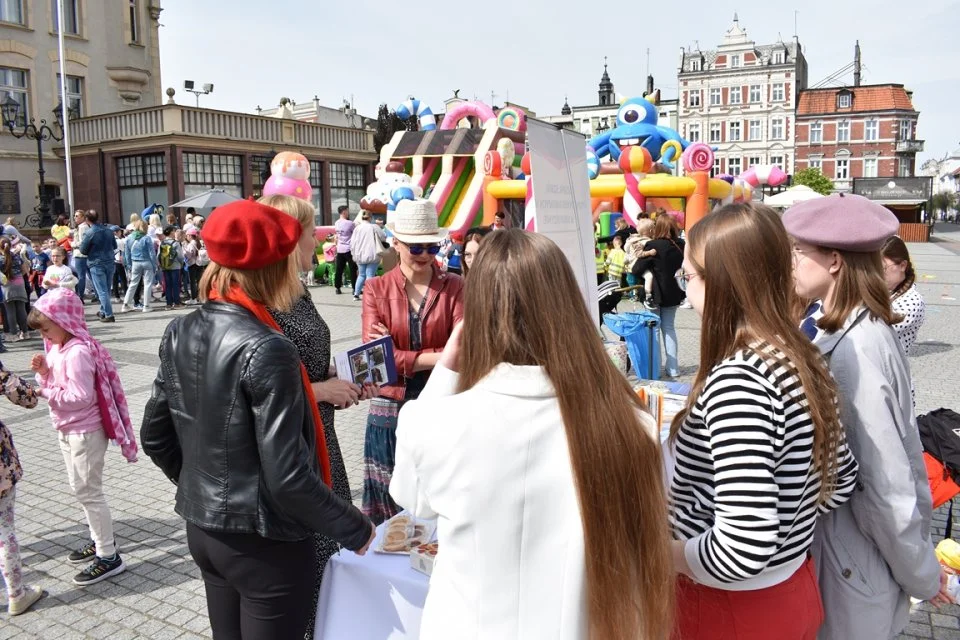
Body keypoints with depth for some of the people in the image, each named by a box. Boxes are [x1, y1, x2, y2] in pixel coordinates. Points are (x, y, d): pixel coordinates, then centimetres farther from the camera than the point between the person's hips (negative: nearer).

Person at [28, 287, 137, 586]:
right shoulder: (59, 347, 6)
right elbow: (60, 383, 11)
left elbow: (81, 396, -27)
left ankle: (109, 557, 9)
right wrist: (44, 371, -7)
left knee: (89, 492, -1)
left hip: (85, 432, -10)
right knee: (81, 489, 20)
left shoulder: (78, 352, -25)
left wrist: (45, 390, -20)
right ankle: (100, 539, 36)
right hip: (68, 430, 10)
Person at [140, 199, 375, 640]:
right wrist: (356, 530, -13)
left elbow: (156, 438, 7)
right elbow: (287, 476, -25)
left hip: (202, 530, 7)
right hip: (263, 543, -7)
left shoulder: (180, 333, -2)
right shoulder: (265, 349, -24)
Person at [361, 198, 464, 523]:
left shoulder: (454, 287, 2)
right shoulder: (376, 289, 3)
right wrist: (440, 357, -18)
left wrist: (401, 356, -22)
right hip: (390, 410, 1)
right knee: (391, 510, 10)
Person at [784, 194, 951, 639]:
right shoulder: (859, 330, -1)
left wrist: (921, 574, -11)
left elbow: (886, 481, -24)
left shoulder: (853, 351, -29)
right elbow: (904, 440, 8)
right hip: (835, 531, 8)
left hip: (849, 553, -8)